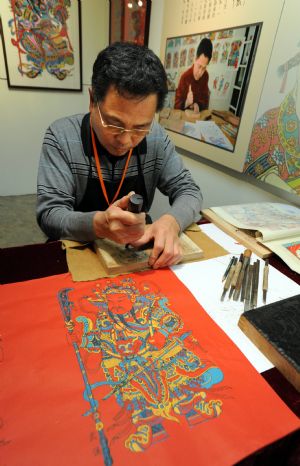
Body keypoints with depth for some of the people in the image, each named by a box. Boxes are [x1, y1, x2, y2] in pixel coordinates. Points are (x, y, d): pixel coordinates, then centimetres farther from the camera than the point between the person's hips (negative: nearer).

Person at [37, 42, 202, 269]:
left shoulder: (157, 138, -6)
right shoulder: (61, 137, -13)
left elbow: (188, 190, -3)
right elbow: (49, 214, -15)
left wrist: (170, 221, -24)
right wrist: (98, 224, -34)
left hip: (138, 252, 2)